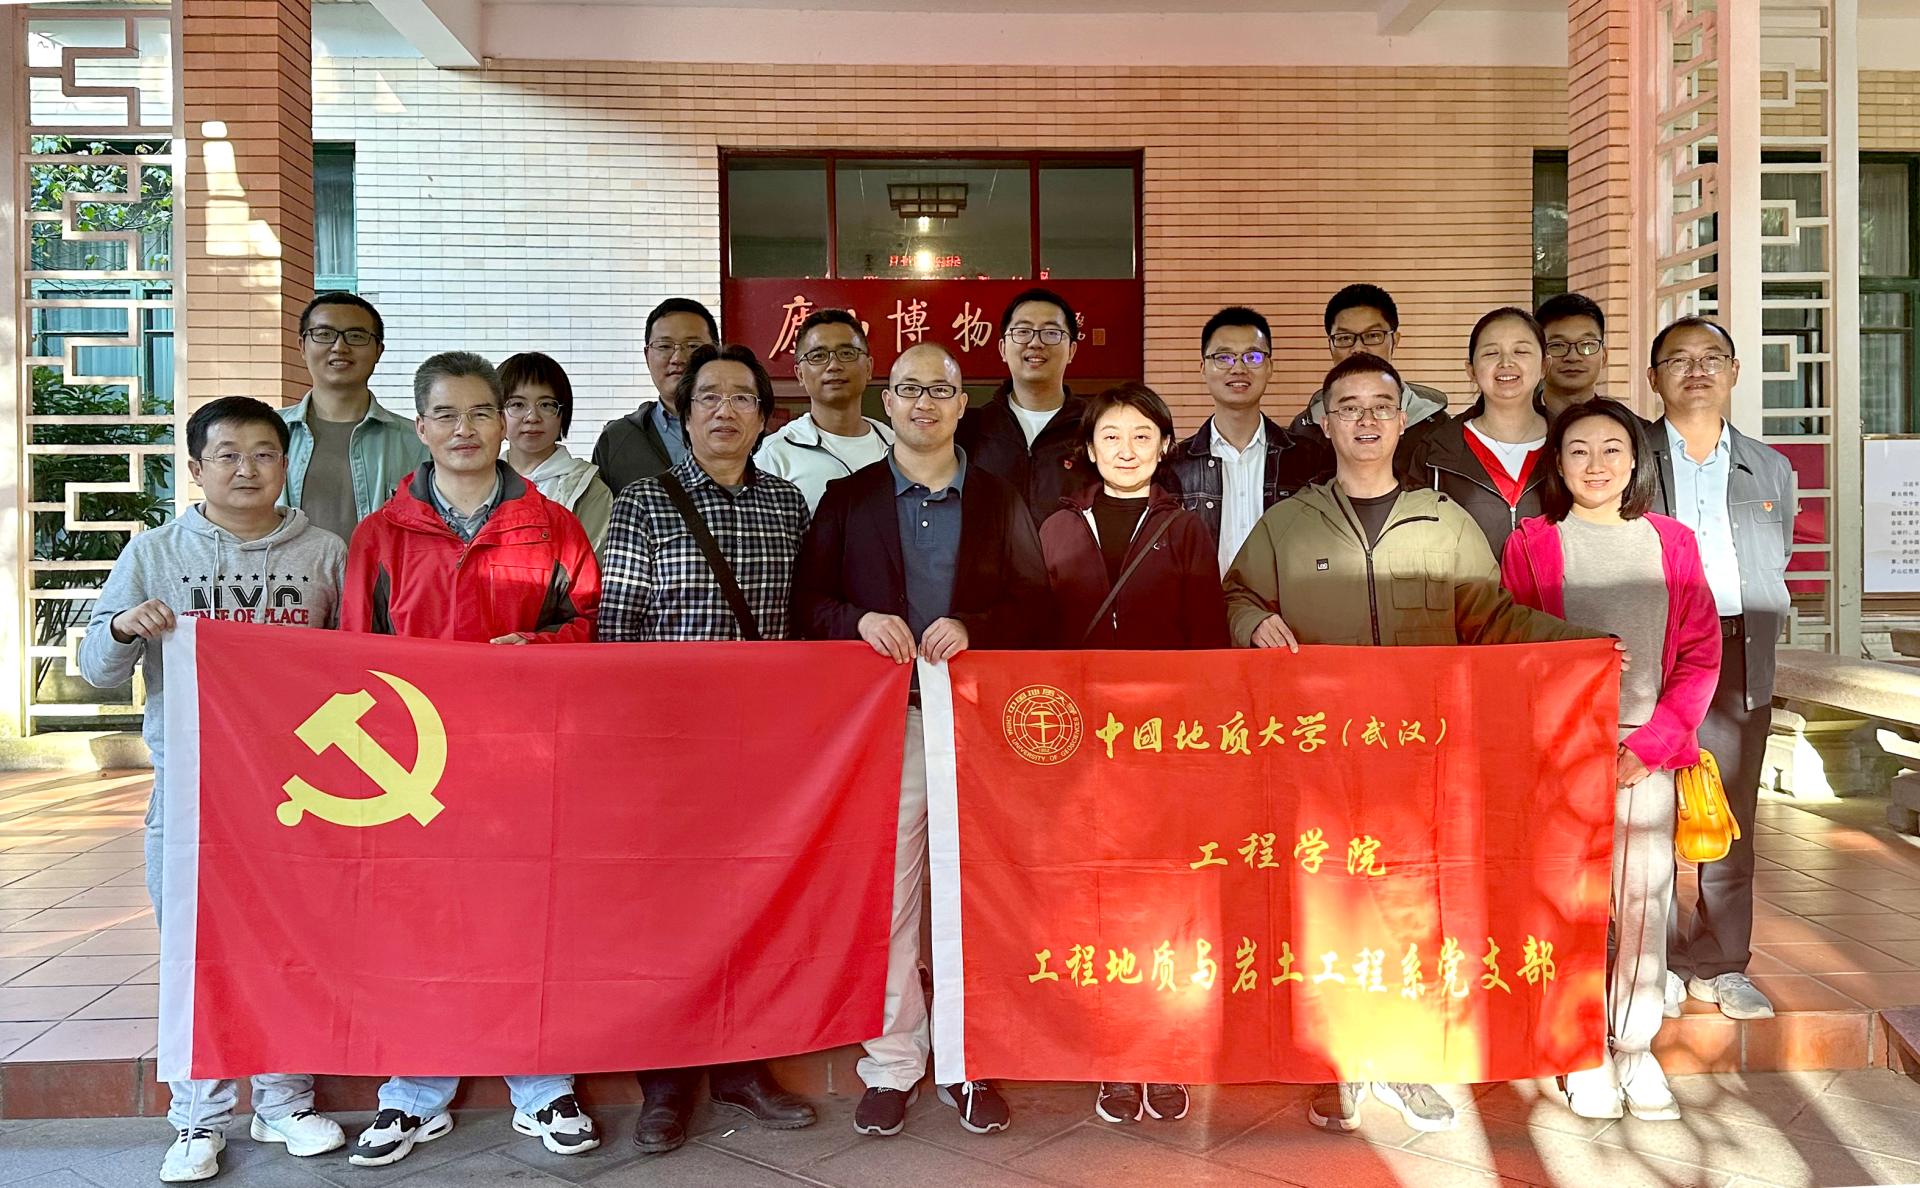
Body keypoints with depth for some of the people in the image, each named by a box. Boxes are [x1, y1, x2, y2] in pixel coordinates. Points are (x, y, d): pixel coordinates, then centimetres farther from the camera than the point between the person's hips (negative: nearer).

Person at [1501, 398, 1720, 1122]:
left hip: (1648, 755, 2)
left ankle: (1635, 1046, 20)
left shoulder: (1670, 542, 8)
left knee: (1644, 899, 5)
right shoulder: (1532, 545, 2)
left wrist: (1650, 744, -6)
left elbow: (1700, 655, 5)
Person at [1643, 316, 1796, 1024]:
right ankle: (1654, 964, 7)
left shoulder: (1771, 470, 16)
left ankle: (1721, 966, 17)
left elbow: (1776, 568, 20)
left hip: (1739, 659, 3)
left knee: (1730, 819, 7)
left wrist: (1757, 637, 10)